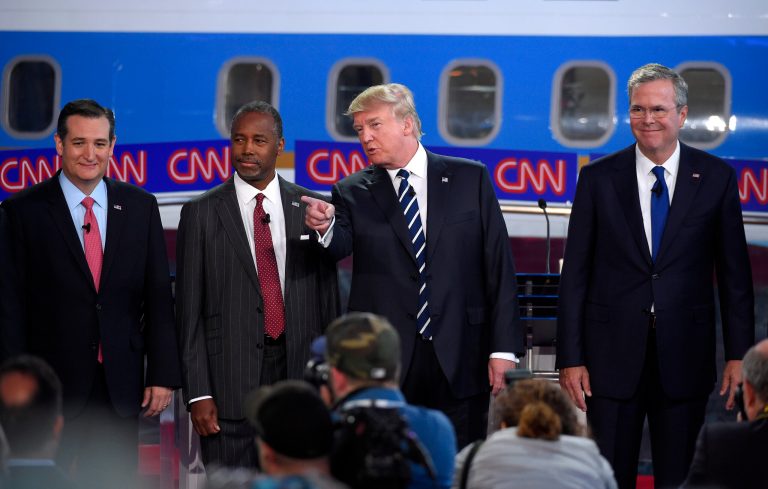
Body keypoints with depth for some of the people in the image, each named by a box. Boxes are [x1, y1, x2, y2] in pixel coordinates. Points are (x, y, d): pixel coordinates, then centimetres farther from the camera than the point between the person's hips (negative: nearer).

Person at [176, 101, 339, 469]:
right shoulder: (201, 213, 2)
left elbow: (328, 299, 10)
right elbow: (189, 311, 1)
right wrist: (197, 394, -5)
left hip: (299, 370, 2)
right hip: (231, 380, -2)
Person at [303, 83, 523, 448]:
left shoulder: (470, 179, 5)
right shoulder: (353, 193, 7)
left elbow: (499, 265, 3)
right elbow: (339, 246, -12)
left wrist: (503, 348, -3)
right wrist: (325, 227, -36)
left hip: (459, 359, 0)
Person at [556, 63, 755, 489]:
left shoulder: (716, 178, 3)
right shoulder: (598, 178, 2)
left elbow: (734, 273, 4)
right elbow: (575, 274, 2)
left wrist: (739, 355, -1)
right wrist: (570, 358, -3)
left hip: (685, 357, 0)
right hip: (613, 354, 0)